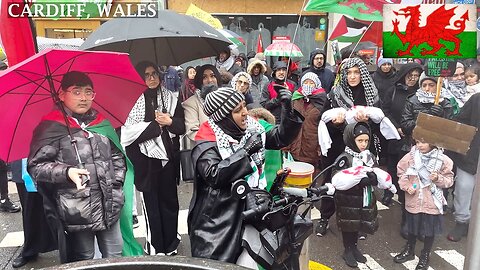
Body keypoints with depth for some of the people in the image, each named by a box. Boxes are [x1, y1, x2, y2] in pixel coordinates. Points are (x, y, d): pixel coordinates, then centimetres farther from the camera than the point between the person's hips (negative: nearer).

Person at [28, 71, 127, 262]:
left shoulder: (101, 123, 12)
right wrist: (66, 172, -22)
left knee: (115, 257, 14)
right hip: (77, 210, -4)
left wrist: (116, 181, 7)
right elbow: (36, 166, -8)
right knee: (83, 261, 11)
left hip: (109, 206, 5)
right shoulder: (51, 127, -5)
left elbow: (117, 156, 19)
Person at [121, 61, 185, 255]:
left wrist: (170, 122, -12)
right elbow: (130, 131, -13)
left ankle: (170, 246, 25)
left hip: (168, 158, 3)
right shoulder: (133, 100, -4)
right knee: (151, 204, 6)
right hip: (146, 161, -3)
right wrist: (158, 125, -11)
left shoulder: (170, 97, 8)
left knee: (170, 201, 11)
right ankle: (155, 248, 20)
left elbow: (181, 126, 8)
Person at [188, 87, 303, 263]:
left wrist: (289, 110, -10)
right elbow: (213, 175, -28)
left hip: (250, 211, 6)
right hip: (217, 220, -5)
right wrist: (245, 150, -27)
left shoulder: (251, 128, 3)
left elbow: (280, 138, 5)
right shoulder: (207, 142, -14)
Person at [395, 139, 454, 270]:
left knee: (430, 230, 14)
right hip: (413, 201, 1)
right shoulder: (410, 157, -10)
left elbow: (449, 180, -4)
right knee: (412, 227, 19)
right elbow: (402, 173, 1)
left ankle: (425, 256, 36)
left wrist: (438, 178, -23)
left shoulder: (443, 160, -12)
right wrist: (407, 186, -13)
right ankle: (409, 251, 41)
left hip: (432, 203, -1)